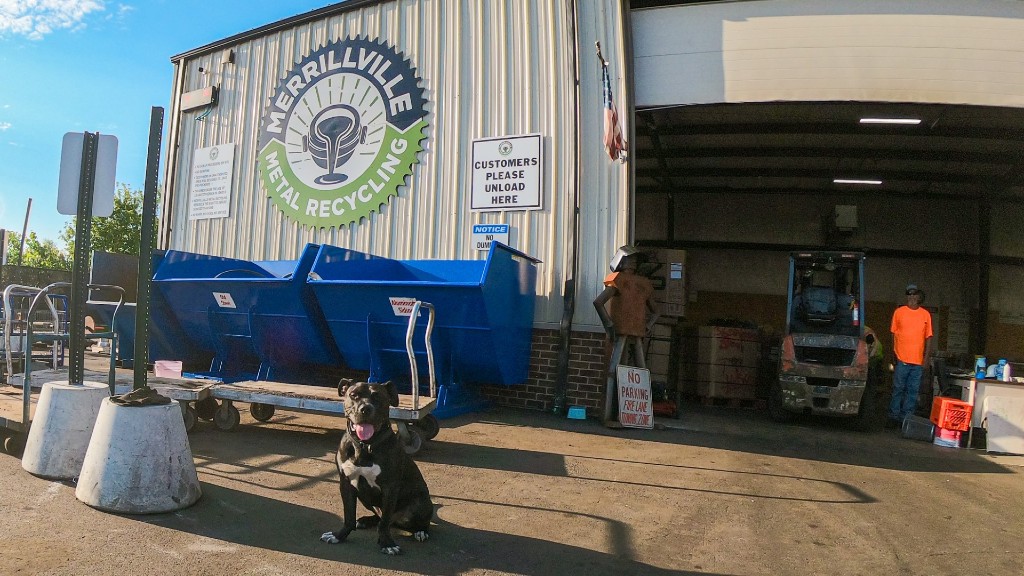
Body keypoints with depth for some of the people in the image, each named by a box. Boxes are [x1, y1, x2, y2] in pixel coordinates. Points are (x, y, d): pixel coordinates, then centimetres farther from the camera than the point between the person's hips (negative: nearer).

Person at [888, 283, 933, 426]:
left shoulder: (925, 314, 7)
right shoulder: (899, 312, 3)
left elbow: (928, 337, 9)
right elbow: (893, 333, 5)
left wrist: (926, 358, 2)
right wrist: (894, 354, 0)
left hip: (918, 361, 2)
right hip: (901, 359, -2)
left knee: (913, 391, 5)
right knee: (898, 389, 1)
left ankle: (907, 417, 13)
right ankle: (894, 416, 9)